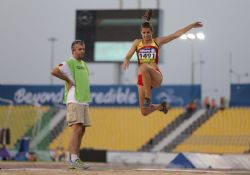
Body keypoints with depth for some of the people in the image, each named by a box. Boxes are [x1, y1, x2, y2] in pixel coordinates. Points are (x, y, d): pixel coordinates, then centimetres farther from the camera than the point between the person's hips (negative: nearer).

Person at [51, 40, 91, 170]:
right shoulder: (69, 63, -7)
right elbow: (54, 71, -21)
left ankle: (73, 158, 12)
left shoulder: (83, 64, 20)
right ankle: (73, 159, -18)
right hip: (74, 101, -9)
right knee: (77, 128, -15)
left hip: (84, 100, 9)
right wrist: (69, 80, -14)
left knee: (81, 130, 7)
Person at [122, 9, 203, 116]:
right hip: (142, 78, 3)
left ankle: (148, 98, -28)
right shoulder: (137, 43, 13)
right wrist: (126, 61, -20)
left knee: (144, 67, -40)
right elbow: (128, 56, 4)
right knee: (144, 112, -1)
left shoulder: (157, 42, 9)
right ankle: (160, 106, 35)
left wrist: (192, 26, 1)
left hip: (156, 76, -3)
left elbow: (176, 34, 6)